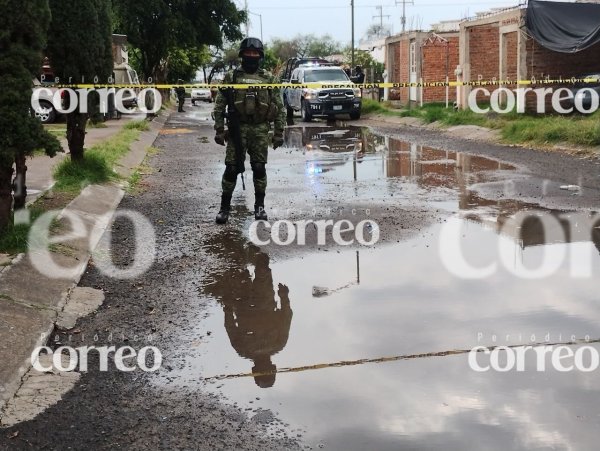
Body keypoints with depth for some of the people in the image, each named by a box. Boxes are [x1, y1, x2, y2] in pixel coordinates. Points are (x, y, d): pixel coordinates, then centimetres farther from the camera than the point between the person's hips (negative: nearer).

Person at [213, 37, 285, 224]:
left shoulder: (268, 79, 8)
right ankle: (225, 207, 8)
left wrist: (279, 133, 2)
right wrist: (219, 130, -1)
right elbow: (219, 106, 6)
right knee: (231, 169, -2)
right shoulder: (231, 77, 6)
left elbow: (280, 108, 8)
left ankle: (259, 206, 14)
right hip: (237, 129, -1)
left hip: (260, 130, 1)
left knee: (259, 169, 2)